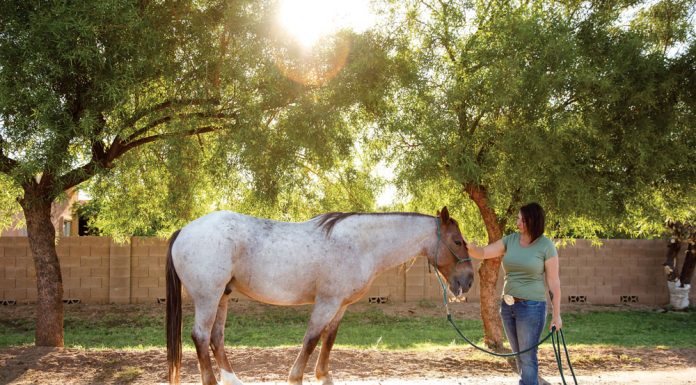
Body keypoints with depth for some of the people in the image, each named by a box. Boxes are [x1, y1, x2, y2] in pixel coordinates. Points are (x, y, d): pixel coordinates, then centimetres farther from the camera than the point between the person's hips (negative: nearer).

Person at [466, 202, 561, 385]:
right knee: (519, 356, 16)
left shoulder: (546, 246, -9)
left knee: (527, 358, -3)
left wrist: (556, 315, -8)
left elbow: (554, 282, -8)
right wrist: (467, 245, -19)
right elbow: (482, 253, 2)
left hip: (531, 307, -6)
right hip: (507, 306, 6)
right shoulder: (510, 240, 4)